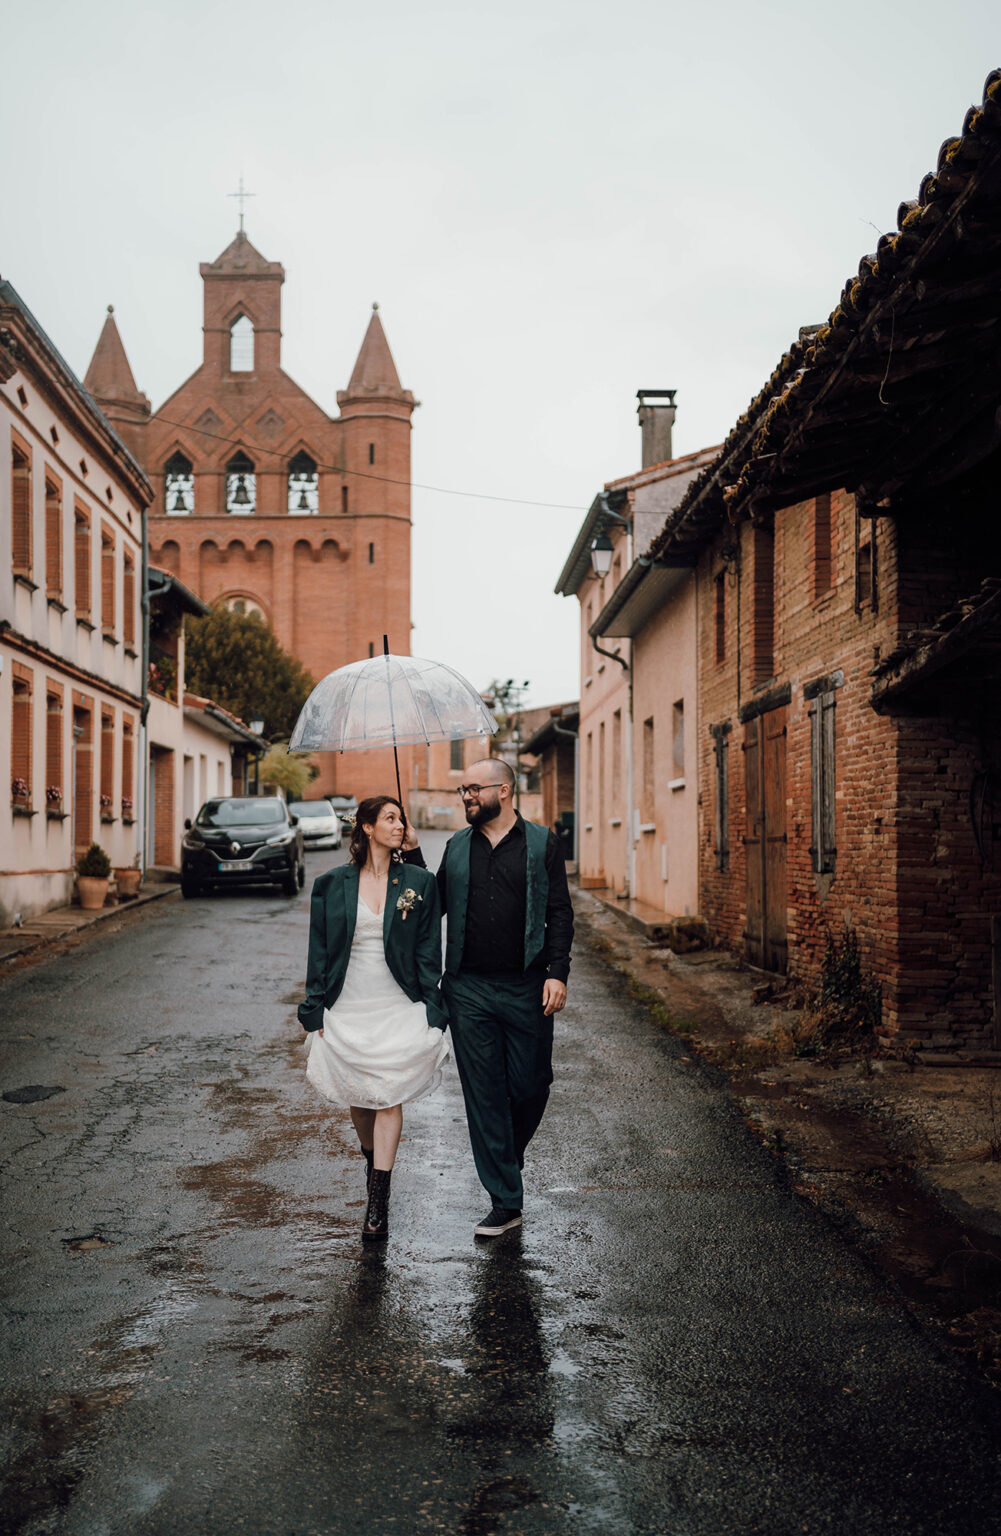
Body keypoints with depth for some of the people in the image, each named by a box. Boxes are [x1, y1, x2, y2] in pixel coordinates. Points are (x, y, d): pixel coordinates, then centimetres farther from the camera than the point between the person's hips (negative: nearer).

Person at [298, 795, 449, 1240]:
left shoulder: (418, 883, 2)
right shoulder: (332, 885, 2)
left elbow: (429, 952, 2)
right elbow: (319, 953, 5)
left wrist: (431, 1015, -3)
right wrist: (315, 1013, 2)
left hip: (399, 1006, -1)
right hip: (347, 1008, 1)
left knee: (389, 1098, -8)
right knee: (359, 1099, 11)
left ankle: (378, 1203, -7)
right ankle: (373, 1158, 39)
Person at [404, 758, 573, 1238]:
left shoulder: (541, 844, 2)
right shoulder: (456, 847, 11)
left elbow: (559, 913, 0)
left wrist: (557, 973, -9)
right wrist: (412, 856, 3)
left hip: (525, 988, -2)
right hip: (468, 989, 2)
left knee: (530, 1086, 4)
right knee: (484, 1093, 2)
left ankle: (509, 1153, 37)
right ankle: (505, 1200, 10)